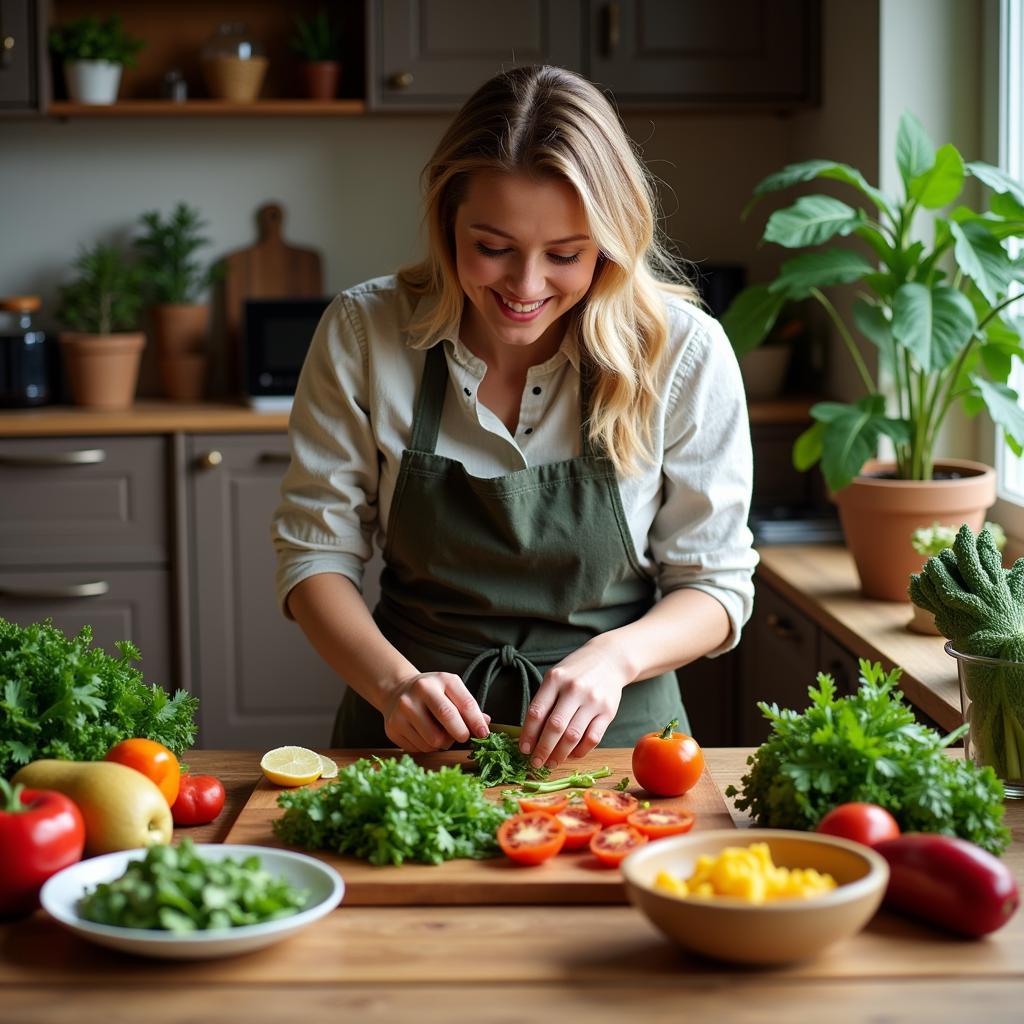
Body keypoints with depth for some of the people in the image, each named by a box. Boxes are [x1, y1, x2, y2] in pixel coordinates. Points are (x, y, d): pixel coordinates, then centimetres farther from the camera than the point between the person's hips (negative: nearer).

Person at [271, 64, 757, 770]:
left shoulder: (683, 352, -8)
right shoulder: (361, 334, -6)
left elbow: (716, 583, 0)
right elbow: (316, 548, 0)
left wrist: (616, 656, -20)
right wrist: (394, 681, -18)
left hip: (614, 736, 1)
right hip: (411, 738, 0)